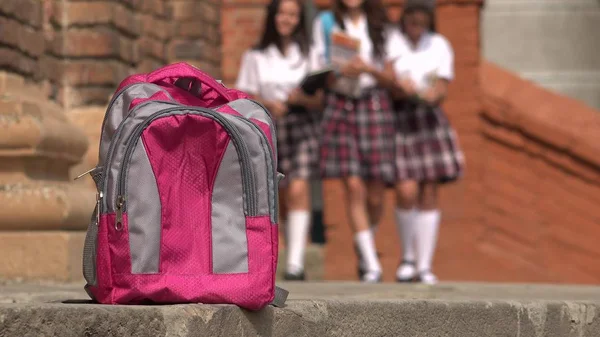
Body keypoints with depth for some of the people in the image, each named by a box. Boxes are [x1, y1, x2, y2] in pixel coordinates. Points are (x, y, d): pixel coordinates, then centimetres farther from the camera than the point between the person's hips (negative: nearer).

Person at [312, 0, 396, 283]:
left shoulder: (379, 25, 12)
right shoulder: (325, 24, 10)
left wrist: (369, 69, -12)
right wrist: (343, 72, -14)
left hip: (374, 103, 1)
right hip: (340, 107, -1)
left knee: (375, 196, 0)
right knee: (354, 188, -11)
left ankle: (364, 246, 27)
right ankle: (371, 265, -10)